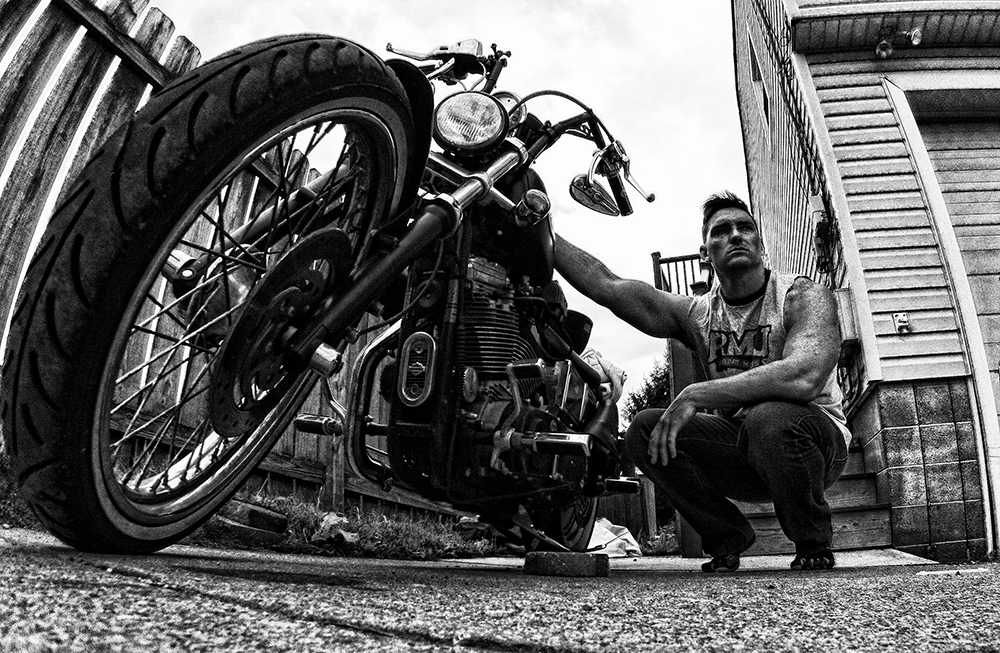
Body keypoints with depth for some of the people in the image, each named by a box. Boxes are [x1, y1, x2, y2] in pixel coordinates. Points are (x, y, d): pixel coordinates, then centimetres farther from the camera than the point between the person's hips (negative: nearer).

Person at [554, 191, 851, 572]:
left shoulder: (804, 297, -14)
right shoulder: (696, 314, -2)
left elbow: (805, 377, -35)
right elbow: (605, 285, -10)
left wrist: (695, 395, -36)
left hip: (818, 440, -3)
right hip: (741, 450, 4)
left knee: (769, 417, -37)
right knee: (644, 430, -17)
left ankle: (814, 546, -7)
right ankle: (727, 538, 3)